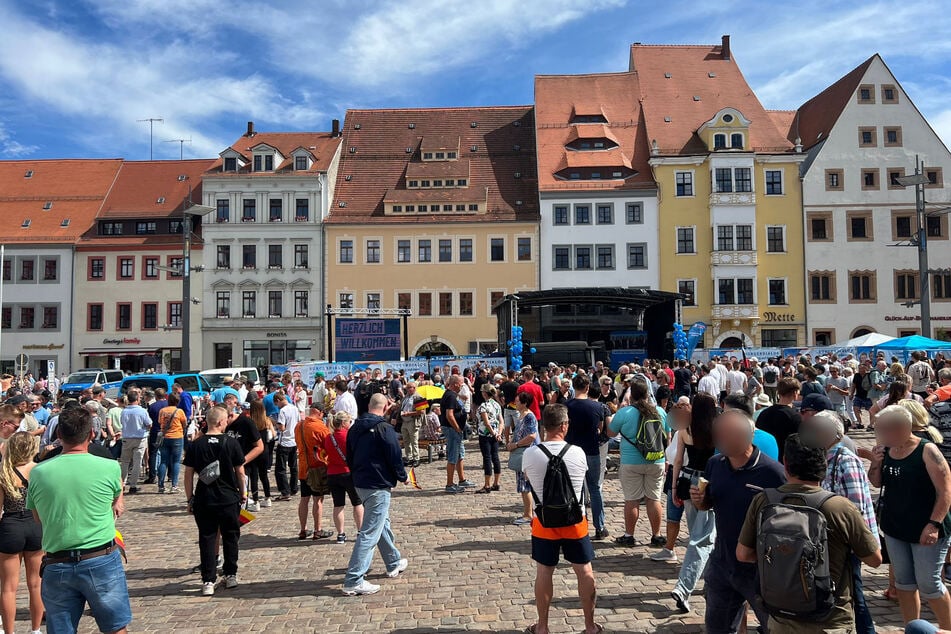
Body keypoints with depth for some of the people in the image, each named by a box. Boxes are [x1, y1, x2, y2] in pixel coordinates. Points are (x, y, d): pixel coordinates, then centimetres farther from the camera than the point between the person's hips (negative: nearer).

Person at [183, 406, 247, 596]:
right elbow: (240, 471, -1)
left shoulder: (195, 445, -4)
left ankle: (208, 581, 5)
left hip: (203, 500, 1)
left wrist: (190, 498, 8)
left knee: (207, 539, 7)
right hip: (229, 499, -1)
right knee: (230, 537, 14)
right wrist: (243, 492, 13)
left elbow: (189, 474, -2)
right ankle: (231, 576, 22)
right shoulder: (231, 443, -8)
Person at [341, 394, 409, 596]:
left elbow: (349, 458, 14)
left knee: (382, 523, 23)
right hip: (378, 487, -8)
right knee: (370, 533, -5)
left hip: (360, 484, 9)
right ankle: (353, 581, -5)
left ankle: (394, 564, 38)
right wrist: (403, 477, 3)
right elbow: (395, 458, -14)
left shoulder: (355, 428, 6)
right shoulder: (384, 429, -16)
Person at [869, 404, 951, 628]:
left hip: (925, 530, -6)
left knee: (928, 584, 3)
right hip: (894, 528, 6)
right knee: (904, 582, 15)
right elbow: (877, 483, 11)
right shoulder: (885, 450, 1)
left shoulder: (926, 451, -17)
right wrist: (875, 464, -9)